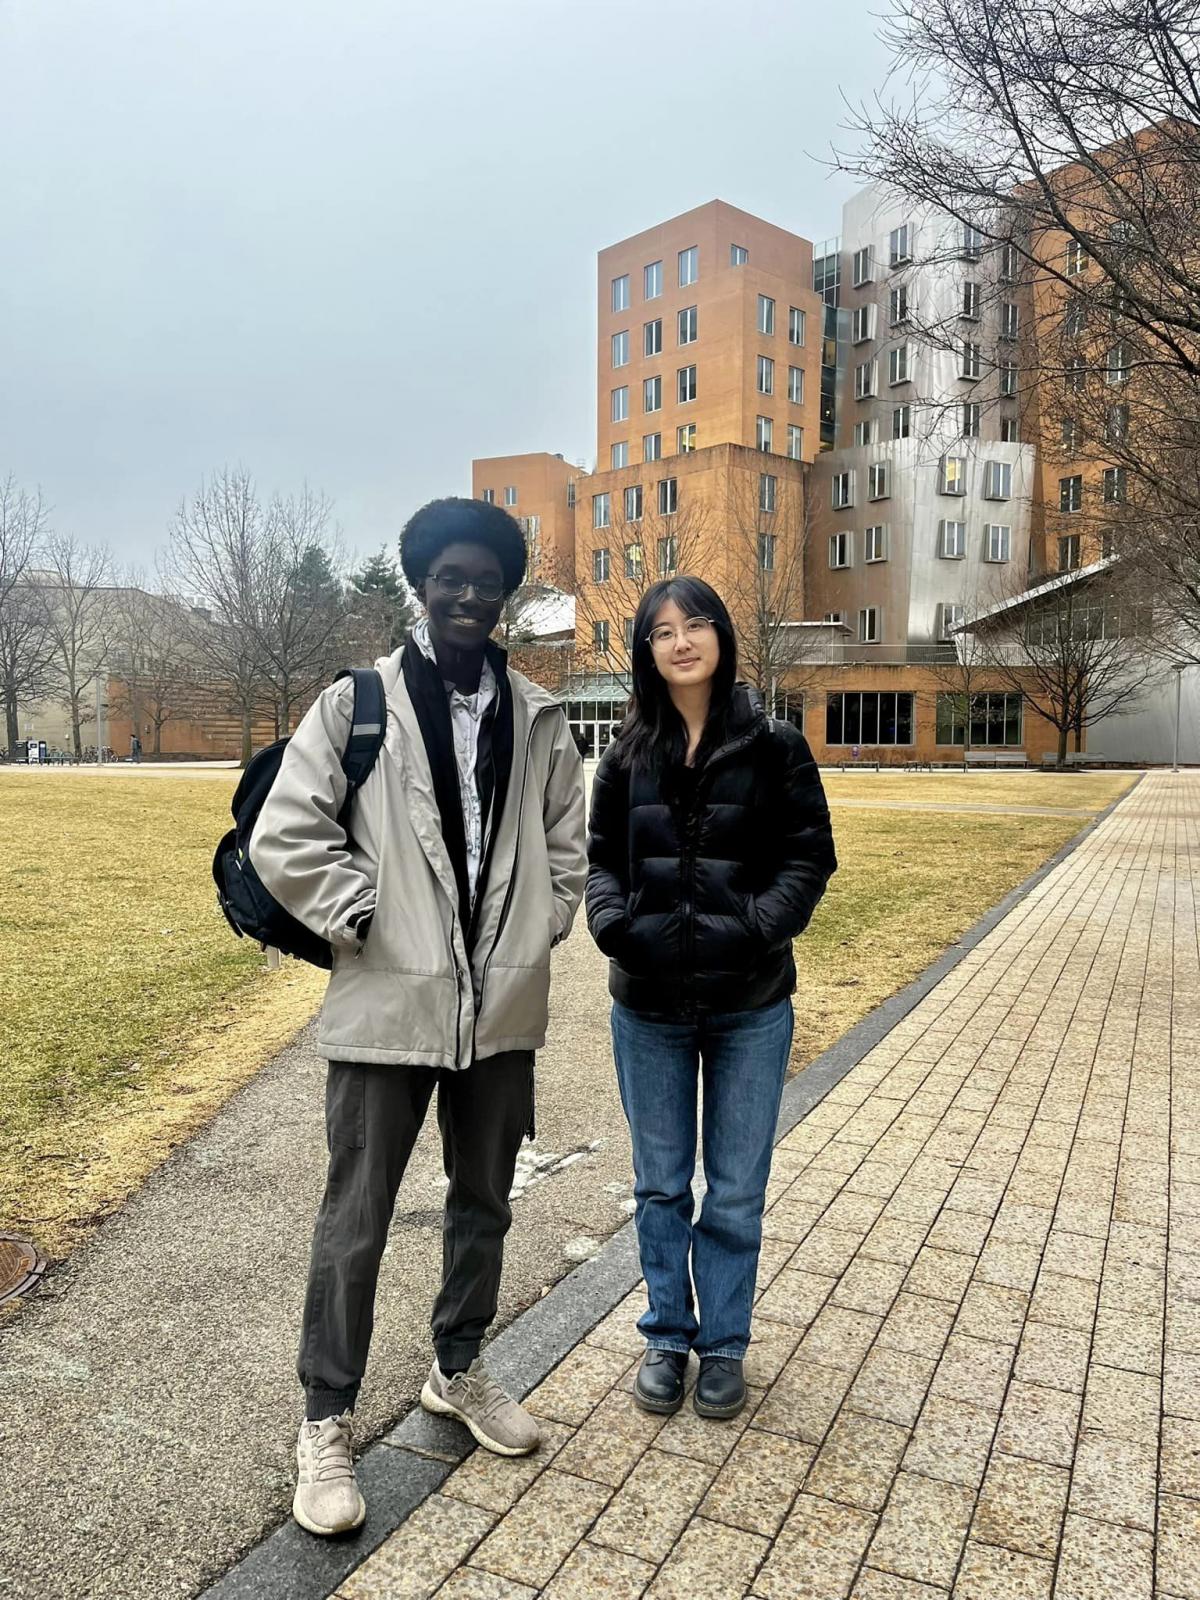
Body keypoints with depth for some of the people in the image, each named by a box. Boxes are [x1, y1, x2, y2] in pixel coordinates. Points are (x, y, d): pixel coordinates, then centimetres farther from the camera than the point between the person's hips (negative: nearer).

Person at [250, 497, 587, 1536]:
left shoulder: (539, 721, 4)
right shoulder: (355, 705, -6)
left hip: (502, 1009, 4)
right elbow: (284, 837, -8)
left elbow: (566, 845, 12)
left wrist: (538, 931, 1)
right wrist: (364, 920, -10)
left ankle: (458, 1370, 43)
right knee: (355, 1222, 7)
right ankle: (327, 1423, 27)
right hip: (388, 1004, -4)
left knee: (484, 1202, 19)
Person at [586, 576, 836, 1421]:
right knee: (661, 1183, 15)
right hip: (650, 1005, 2)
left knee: (737, 1188, 12)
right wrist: (613, 923, -14)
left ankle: (724, 1343, 31)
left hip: (749, 1004, -2)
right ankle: (668, 1334, 34)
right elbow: (600, 859, 6)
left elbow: (810, 855, -5)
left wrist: (754, 929, -20)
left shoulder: (775, 745, -5)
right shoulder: (628, 756, 3)